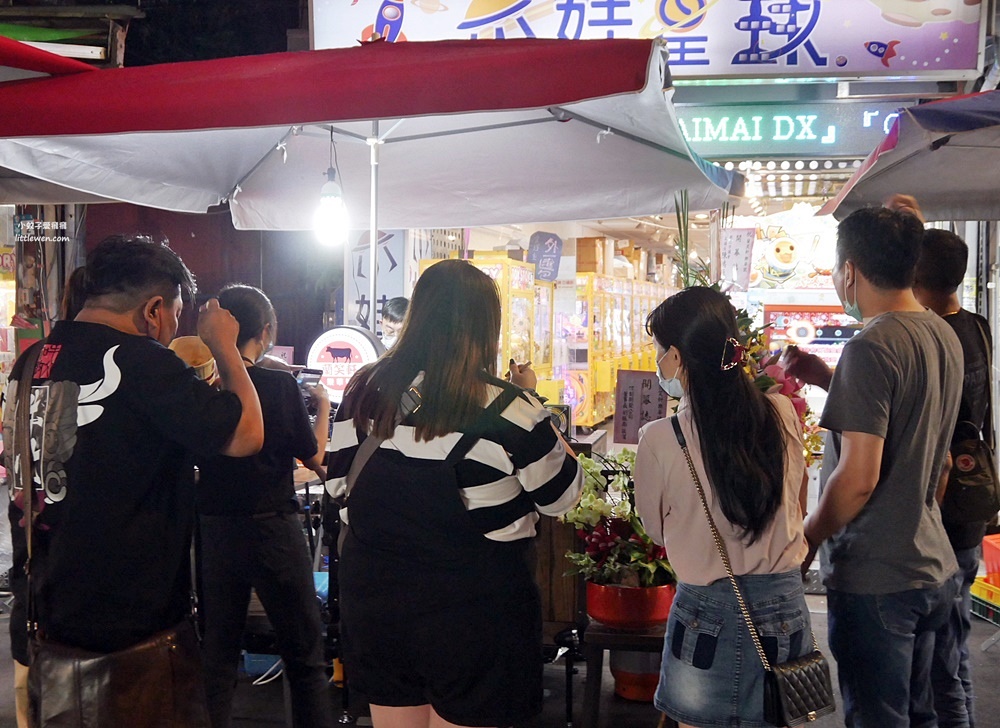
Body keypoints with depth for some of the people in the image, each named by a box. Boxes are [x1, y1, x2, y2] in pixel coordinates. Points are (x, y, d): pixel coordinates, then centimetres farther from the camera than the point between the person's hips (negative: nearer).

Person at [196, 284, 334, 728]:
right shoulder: (279, 385, -12)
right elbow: (315, 458, -5)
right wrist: (323, 407, 11)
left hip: (214, 529, 4)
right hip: (272, 528, -3)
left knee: (217, 653, 14)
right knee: (304, 656, 9)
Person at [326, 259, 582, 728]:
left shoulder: (364, 391, -4)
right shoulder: (506, 409, -18)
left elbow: (338, 484, 8)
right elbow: (563, 496, -4)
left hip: (374, 599, 4)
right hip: (474, 612, -4)